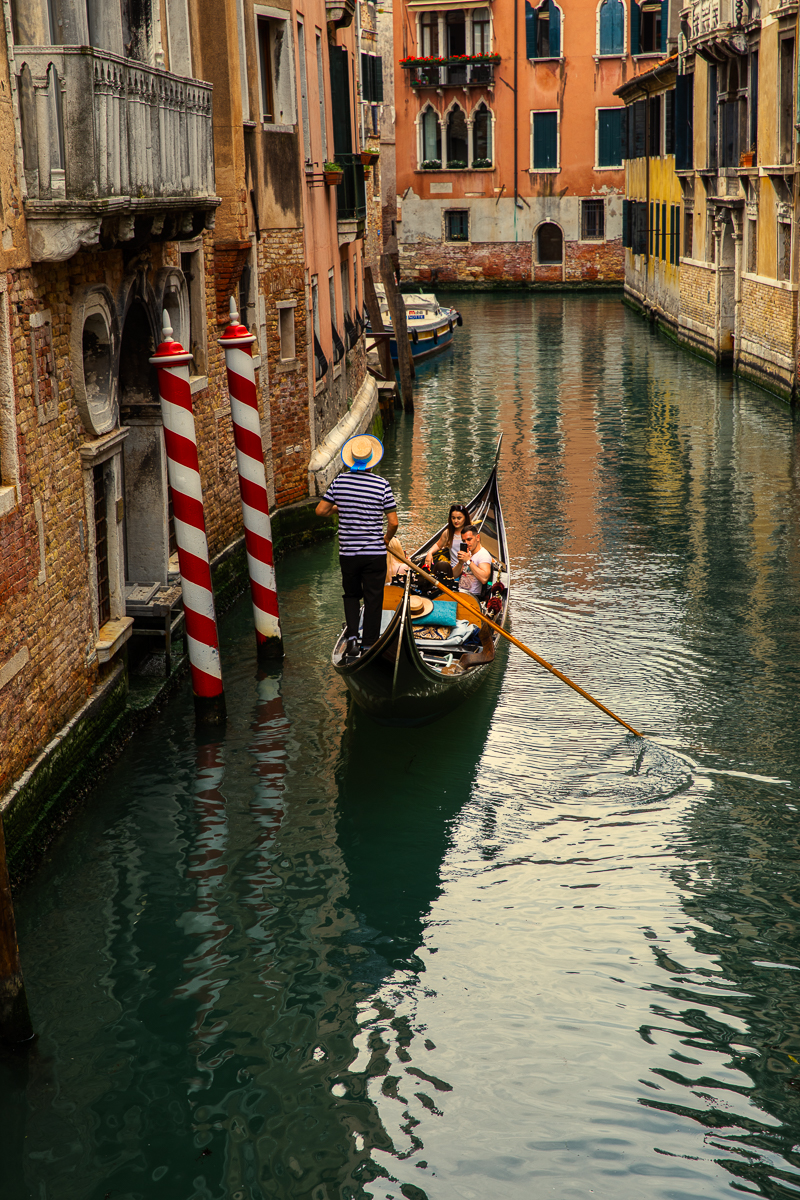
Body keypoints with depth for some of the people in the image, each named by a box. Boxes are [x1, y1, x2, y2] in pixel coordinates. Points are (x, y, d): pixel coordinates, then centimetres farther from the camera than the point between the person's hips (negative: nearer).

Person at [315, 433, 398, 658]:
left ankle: (352, 636, 3)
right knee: (373, 600, 10)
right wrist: (387, 538, 12)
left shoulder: (340, 481, -5)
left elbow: (320, 511, 1)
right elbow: (393, 522, -8)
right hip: (375, 553, -2)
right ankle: (368, 646, 13)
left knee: (351, 595, 20)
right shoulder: (381, 485, -10)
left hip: (347, 553, 2)